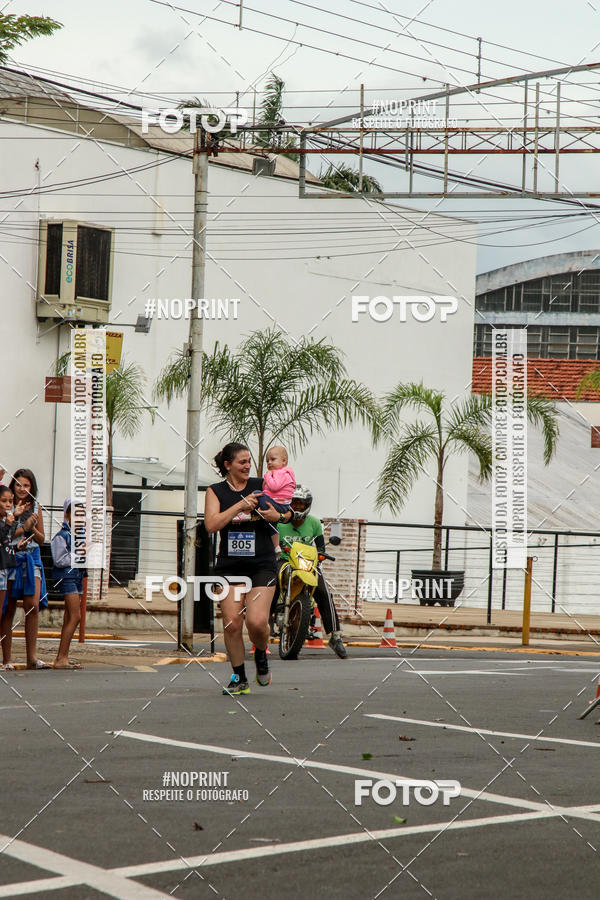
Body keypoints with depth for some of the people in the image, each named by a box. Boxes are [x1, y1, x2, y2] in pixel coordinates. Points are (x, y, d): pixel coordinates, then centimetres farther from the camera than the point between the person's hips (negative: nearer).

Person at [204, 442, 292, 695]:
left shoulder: (261, 485, 5)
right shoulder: (215, 491, 4)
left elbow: (288, 511, 15)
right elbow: (211, 524, -12)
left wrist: (279, 516, -8)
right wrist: (240, 505, -18)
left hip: (262, 565, -1)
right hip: (230, 566, 1)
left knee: (257, 621, -16)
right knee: (232, 624, -6)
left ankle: (261, 655, 16)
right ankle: (239, 678, 10)